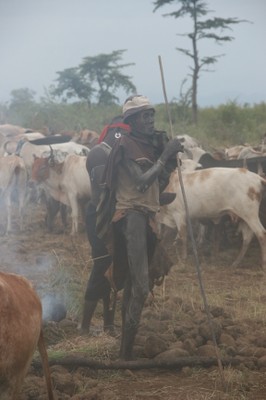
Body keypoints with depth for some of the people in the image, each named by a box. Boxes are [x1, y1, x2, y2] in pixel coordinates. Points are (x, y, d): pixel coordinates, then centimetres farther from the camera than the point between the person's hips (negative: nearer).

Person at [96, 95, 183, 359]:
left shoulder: (151, 145, 16)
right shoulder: (126, 145, -8)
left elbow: (157, 186, 19)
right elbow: (142, 181, -19)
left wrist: (170, 161, 6)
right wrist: (165, 156, -13)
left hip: (146, 214, 9)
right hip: (130, 214, -9)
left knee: (132, 283, 15)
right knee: (141, 286, -15)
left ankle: (126, 345, 23)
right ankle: (127, 350, -11)